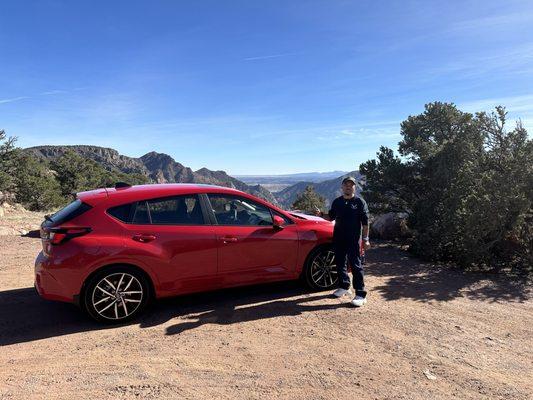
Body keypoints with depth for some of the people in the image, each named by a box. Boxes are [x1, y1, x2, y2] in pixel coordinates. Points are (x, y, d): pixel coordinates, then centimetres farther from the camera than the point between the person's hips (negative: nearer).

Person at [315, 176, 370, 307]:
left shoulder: (360, 202, -3)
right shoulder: (337, 202, 11)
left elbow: (365, 222, -4)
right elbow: (331, 217, 21)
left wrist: (365, 239, -8)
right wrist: (321, 214, 1)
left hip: (353, 239, -5)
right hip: (338, 238, 6)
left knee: (355, 265, -6)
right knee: (340, 263, 13)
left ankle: (360, 294, -2)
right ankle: (344, 287, 31)